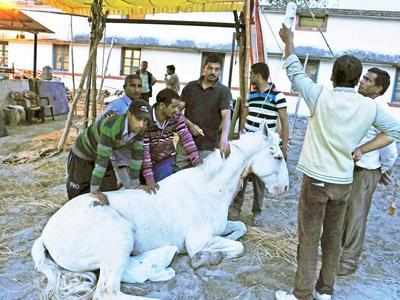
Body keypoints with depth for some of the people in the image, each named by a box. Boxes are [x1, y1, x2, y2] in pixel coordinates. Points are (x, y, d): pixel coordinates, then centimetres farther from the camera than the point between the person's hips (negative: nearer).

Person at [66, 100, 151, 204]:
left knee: (110, 187, 13)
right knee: (78, 191, 7)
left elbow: (137, 154, -13)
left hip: (103, 152, 6)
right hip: (82, 153, -6)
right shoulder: (111, 127, -42)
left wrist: (133, 184, -8)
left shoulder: (138, 128, -21)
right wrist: (94, 190, -35)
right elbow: (102, 159, -40)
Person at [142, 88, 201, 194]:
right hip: (151, 162, -2)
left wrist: (197, 162, -20)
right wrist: (149, 178, -32)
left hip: (168, 159, 3)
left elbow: (186, 137, -13)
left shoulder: (176, 116, -13)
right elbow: (143, 150, -27)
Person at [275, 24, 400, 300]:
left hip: (316, 180, -4)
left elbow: (295, 72, 3)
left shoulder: (321, 96, -10)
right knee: (333, 239, 16)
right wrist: (361, 149, 8)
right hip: (344, 183, 4)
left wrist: (289, 40, 18)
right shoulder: (370, 106, -1)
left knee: (308, 240, 3)